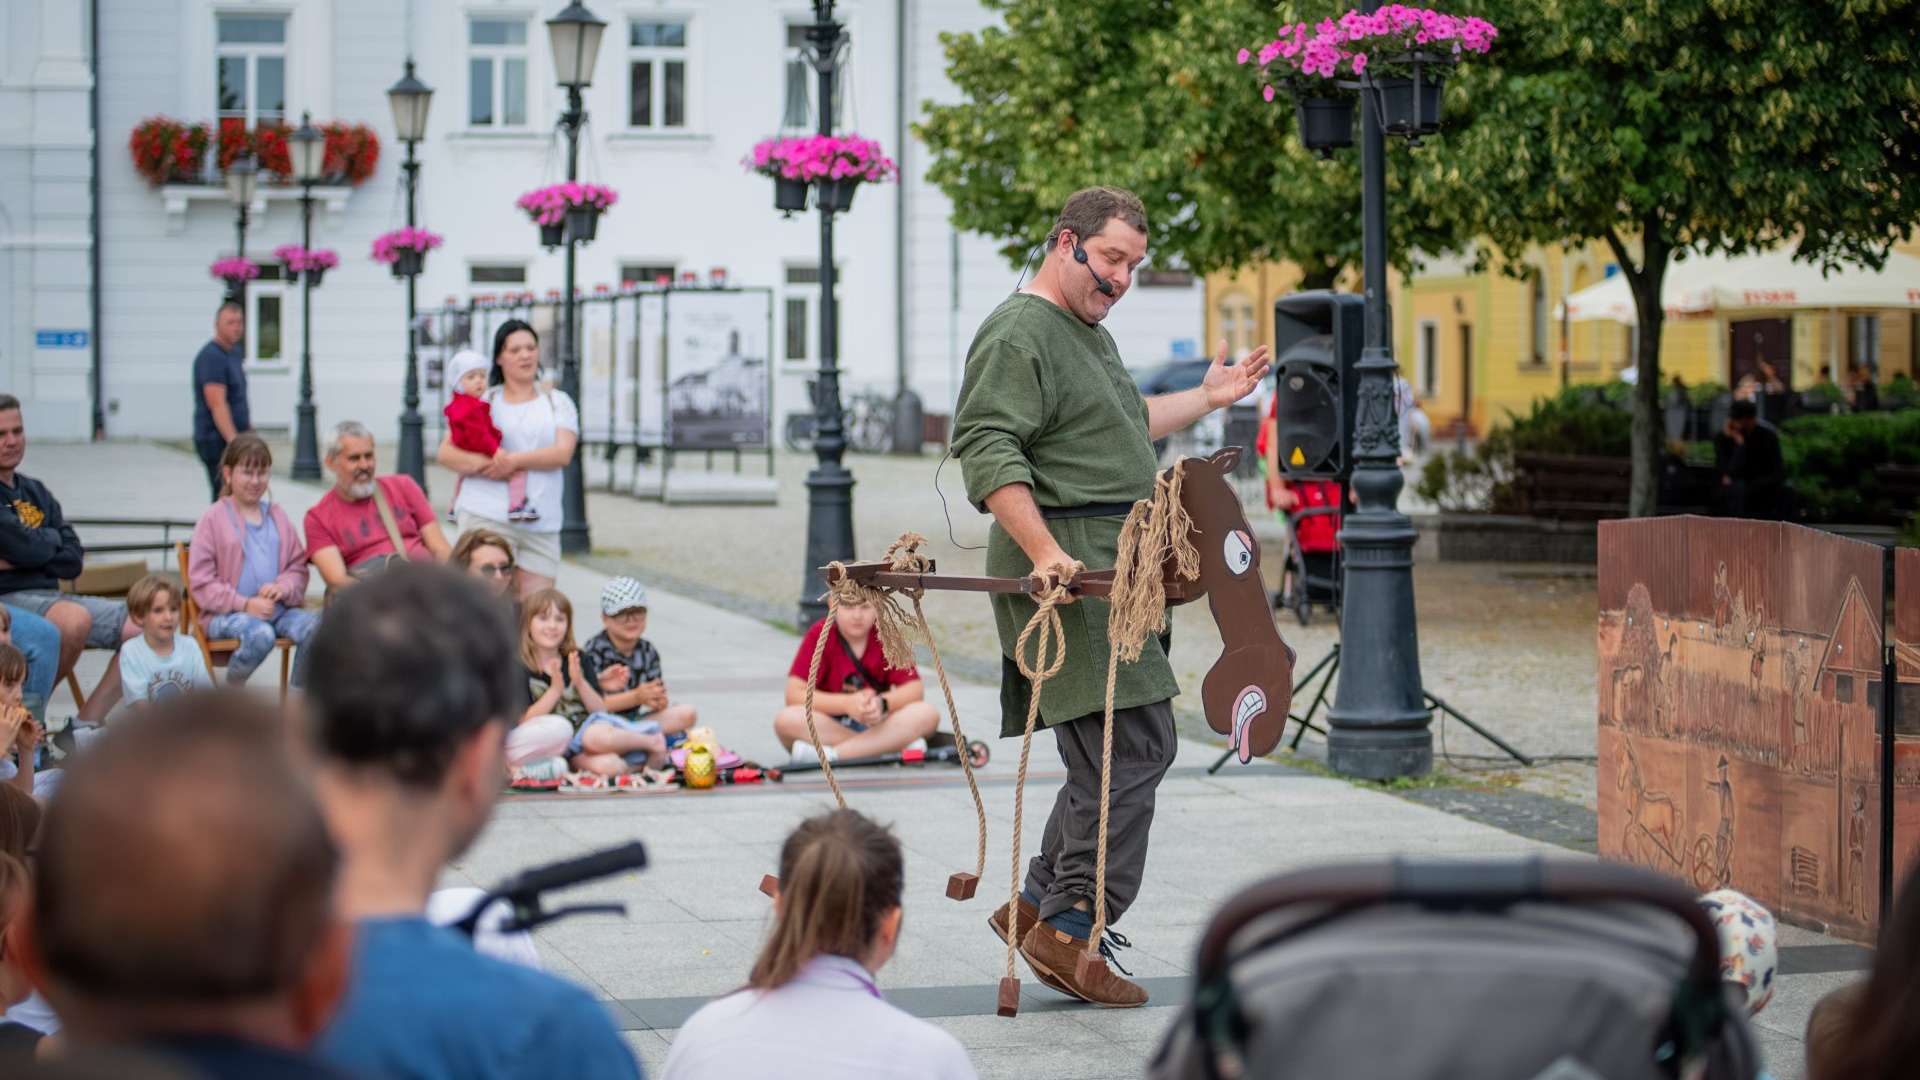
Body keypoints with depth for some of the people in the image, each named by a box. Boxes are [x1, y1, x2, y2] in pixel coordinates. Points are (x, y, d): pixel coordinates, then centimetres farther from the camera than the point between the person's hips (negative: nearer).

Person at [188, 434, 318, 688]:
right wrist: (245, 604, -15)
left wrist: (283, 588, -8)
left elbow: (298, 566, 16)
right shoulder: (214, 519, 1)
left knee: (316, 627, -25)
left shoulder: (277, 516, 16)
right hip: (228, 613, -4)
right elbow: (200, 581, -4)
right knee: (260, 634, -36)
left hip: (278, 608, 4)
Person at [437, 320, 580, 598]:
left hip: (541, 521, 2)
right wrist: (483, 463, -15)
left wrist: (514, 460, -14)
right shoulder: (483, 400, 11)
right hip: (487, 515, -2)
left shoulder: (557, 402, 14)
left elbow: (563, 453, -1)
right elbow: (446, 452, 4)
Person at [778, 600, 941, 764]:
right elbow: (794, 695, -16)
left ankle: (833, 754, -32)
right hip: (829, 728, -2)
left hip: (879, 725, 2)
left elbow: (915, 689, -8)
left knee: (928, 714, -25)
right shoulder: (819, 635, -8)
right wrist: (846, 704, -29)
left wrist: (883, 703, -29)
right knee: (786, 719, -33)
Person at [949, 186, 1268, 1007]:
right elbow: (986, 451, -20)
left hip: (1110, 570, 11)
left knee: (1121, 753, 11)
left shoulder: (1090, 332, 23)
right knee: (1132, 748, -13)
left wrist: (1205, 399, 37)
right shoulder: (1019, 335, -11)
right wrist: (1045, 554, -28)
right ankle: (1068, 931, -9)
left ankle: (1042, 903, 20)